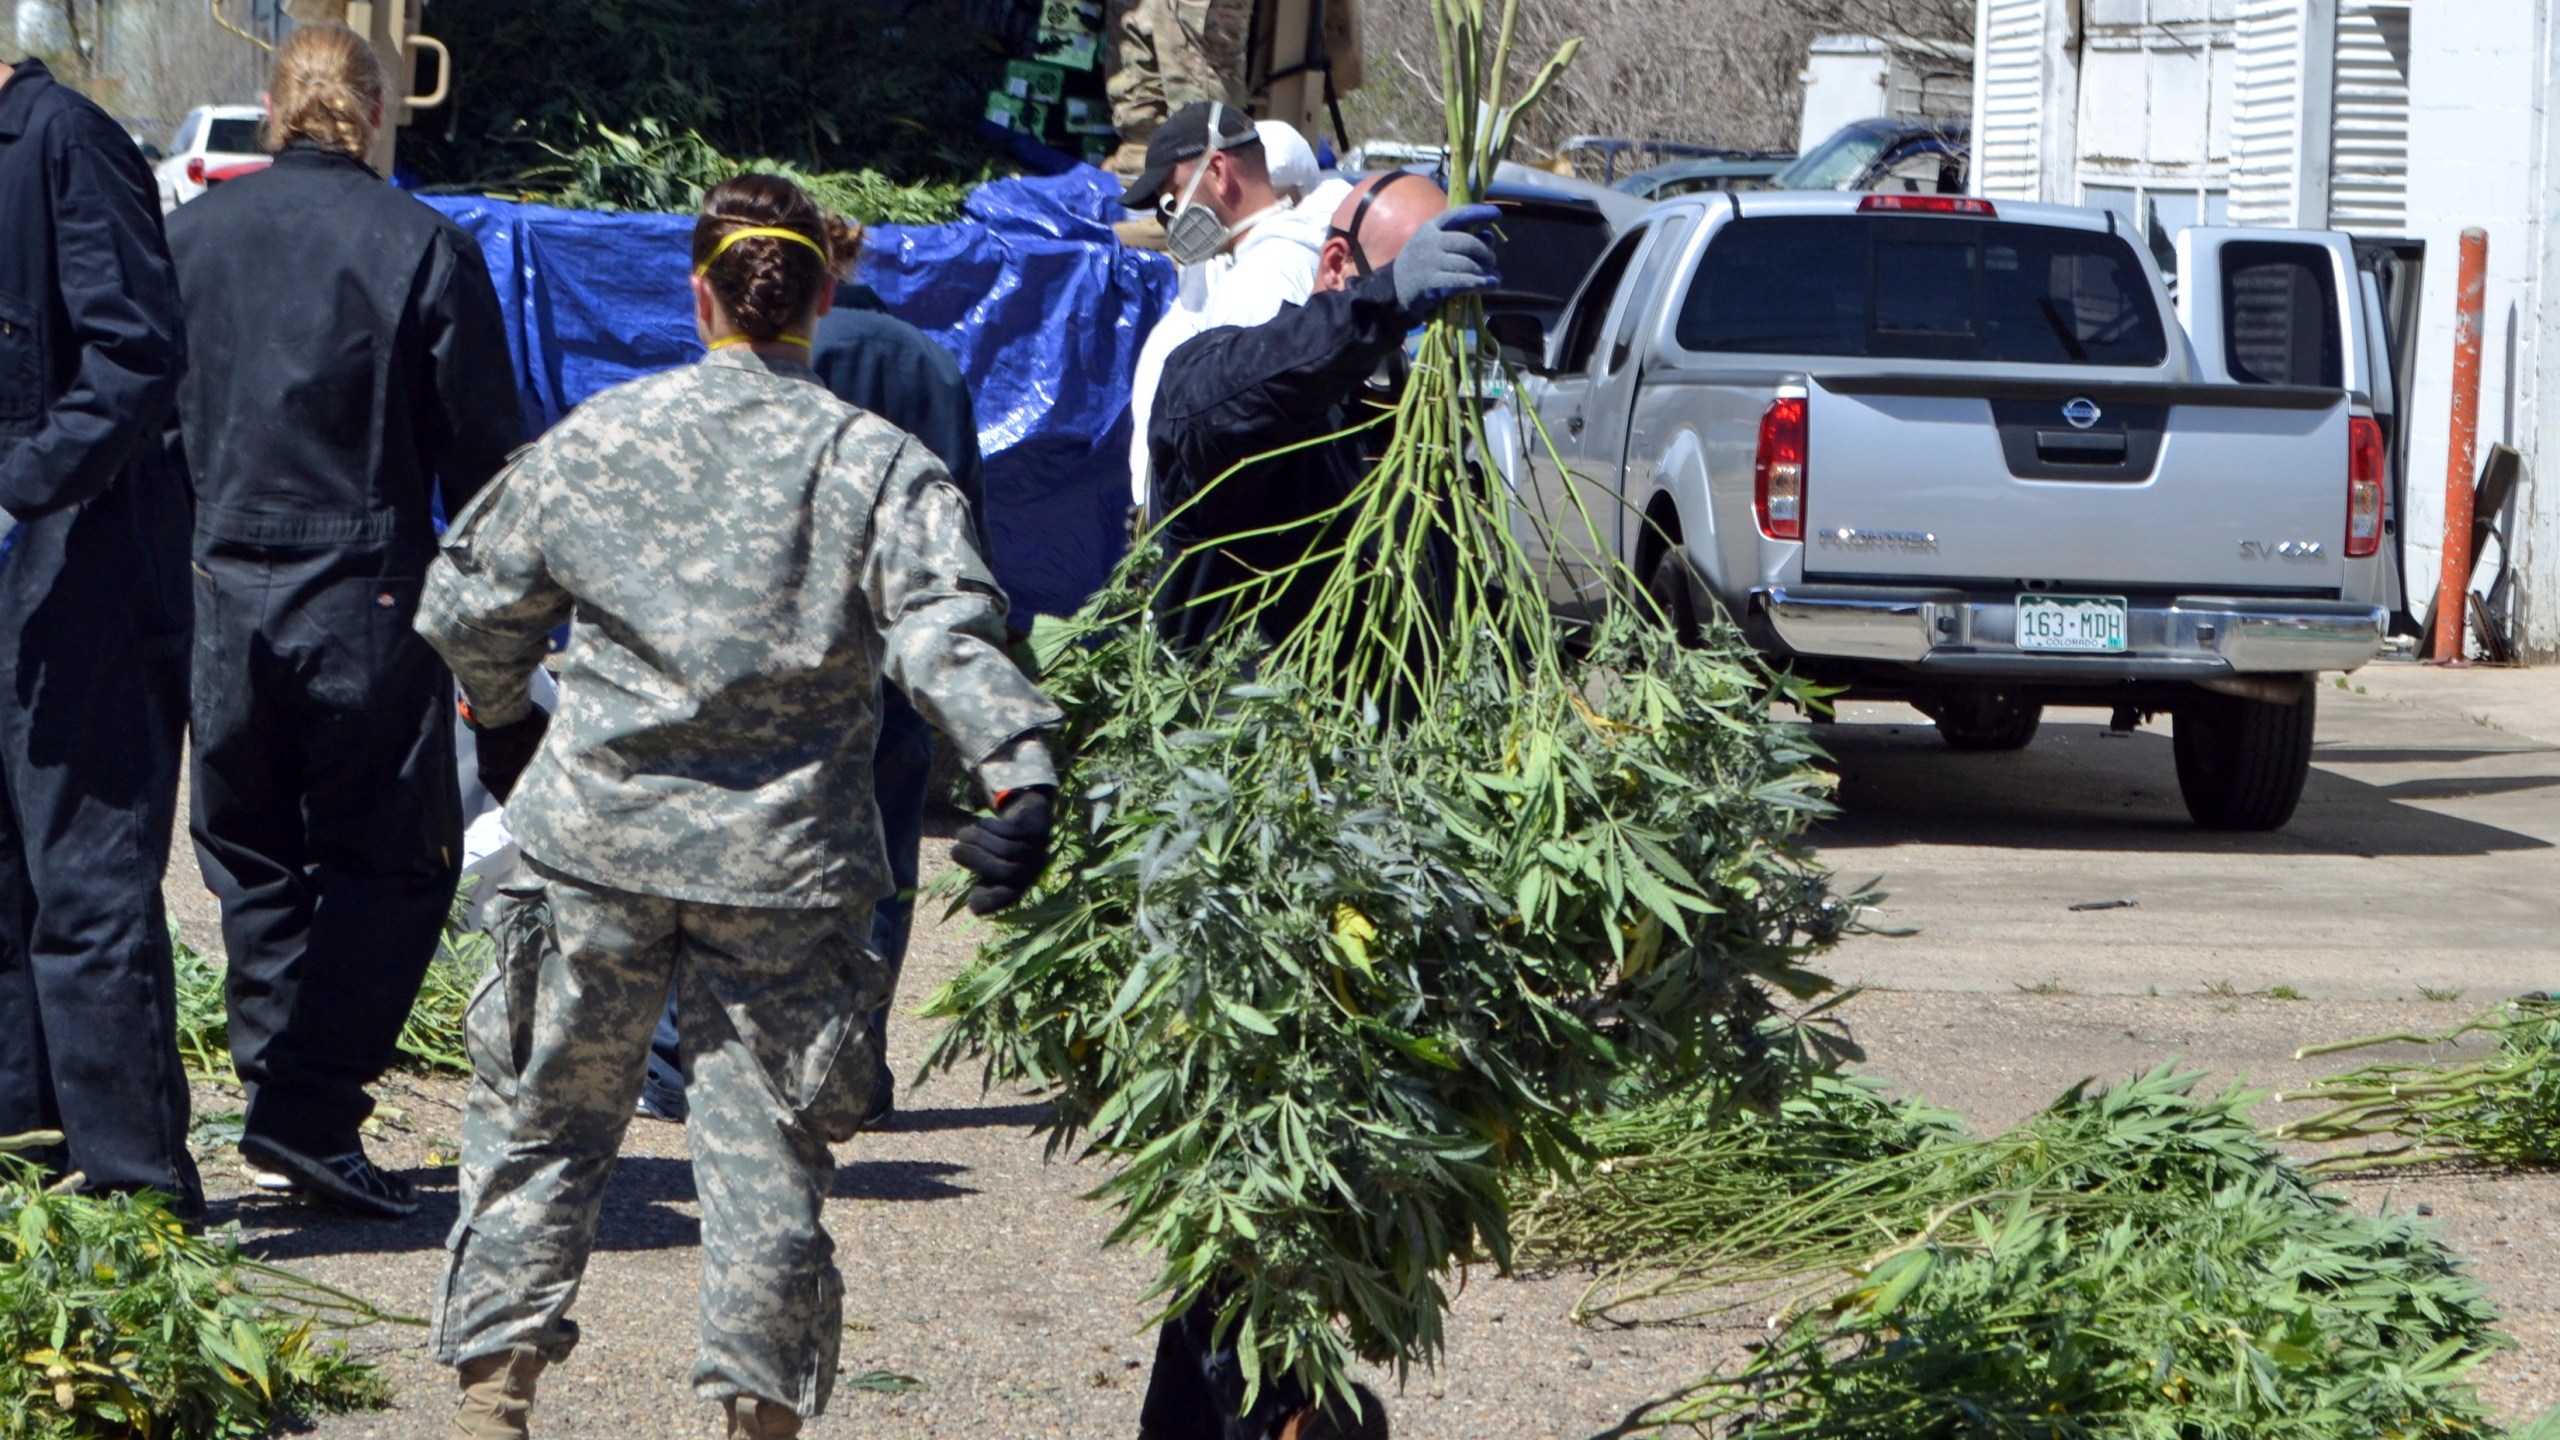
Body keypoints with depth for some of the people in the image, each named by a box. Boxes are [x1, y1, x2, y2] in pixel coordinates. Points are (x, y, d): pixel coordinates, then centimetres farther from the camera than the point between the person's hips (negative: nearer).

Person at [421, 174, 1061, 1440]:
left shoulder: (595, 435, 3)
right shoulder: (878, 464, -2)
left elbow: (470, 606, 10)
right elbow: (946, 632, -18)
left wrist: (496, 700, 30)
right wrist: (1020, 767, -26)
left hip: (604, 834, 1)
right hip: (786, 859, -1)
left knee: (543, 1118, 12)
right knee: (765, 1142, 5)